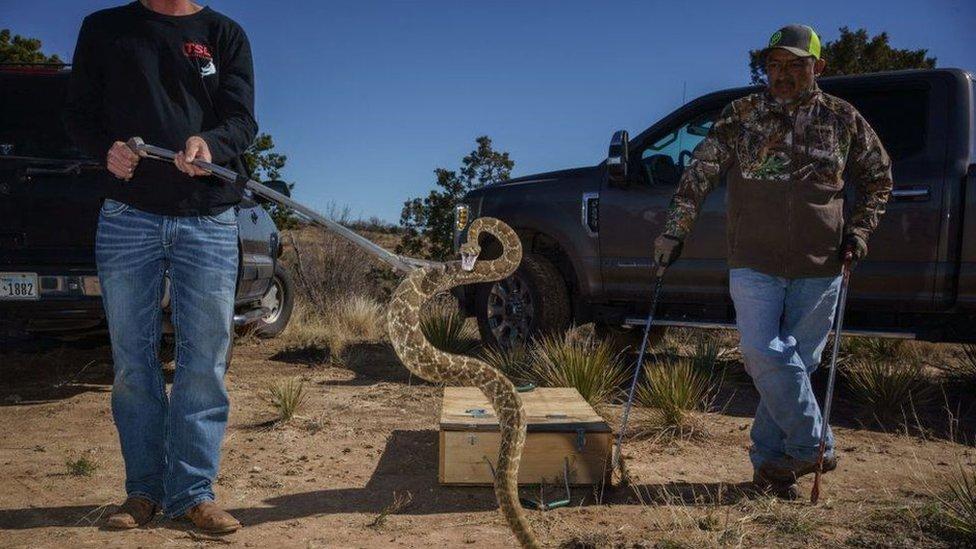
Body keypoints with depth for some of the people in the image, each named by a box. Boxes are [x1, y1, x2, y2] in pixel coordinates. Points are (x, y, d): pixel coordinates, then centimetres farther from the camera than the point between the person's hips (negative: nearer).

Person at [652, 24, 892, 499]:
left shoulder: (843, 120, 5)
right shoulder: (740, 116, 3)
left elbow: (879, 176, 18)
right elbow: (699, 175, 3)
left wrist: (858, 230, 7)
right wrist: (674, 232, -3)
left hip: (819, 267, 1)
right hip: (754, 263, 0)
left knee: (797, 362, 4)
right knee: (763, 354, -11)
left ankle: (770, 460, 17)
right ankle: (815, 447, 6)